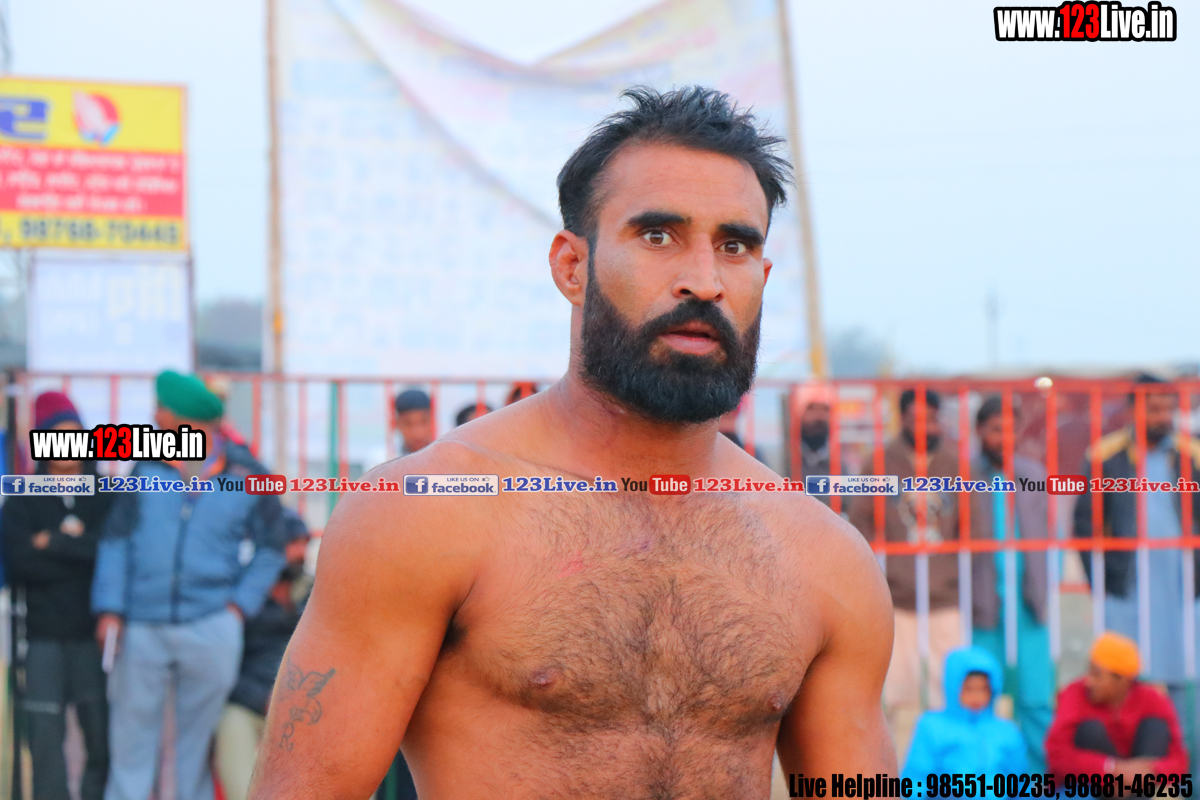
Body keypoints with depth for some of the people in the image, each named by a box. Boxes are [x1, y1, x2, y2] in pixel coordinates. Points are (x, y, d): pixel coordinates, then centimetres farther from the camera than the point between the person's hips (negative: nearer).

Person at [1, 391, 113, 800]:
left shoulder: (110, 497, 7)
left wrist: (55, 544, -7)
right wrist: (82, 551, -8)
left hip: (96, 633, 0)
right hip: (45, 637, 0)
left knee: (102, 735, -2)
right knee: (46, 736, -3)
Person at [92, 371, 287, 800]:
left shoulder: (248, 478, 1)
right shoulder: (147, 468, 3)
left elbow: (270, 549, 11)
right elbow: (117, 539, 6)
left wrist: (240, 604, 0)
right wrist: (110, 610, -2)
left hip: (211, 629, -1)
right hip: (141, 629, 1)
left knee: (200, 737, 8)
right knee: (131, 732, 2)